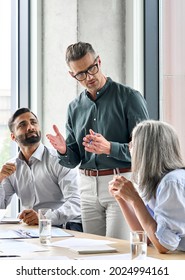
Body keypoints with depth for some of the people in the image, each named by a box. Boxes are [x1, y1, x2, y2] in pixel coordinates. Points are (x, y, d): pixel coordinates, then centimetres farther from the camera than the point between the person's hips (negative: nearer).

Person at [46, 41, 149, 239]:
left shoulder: (129, 97, -6)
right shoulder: (75, 108, 11)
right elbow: (74, 160, 14)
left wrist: (109, 148, -25)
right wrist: (63, 151, -9)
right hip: (88, 186, 5)